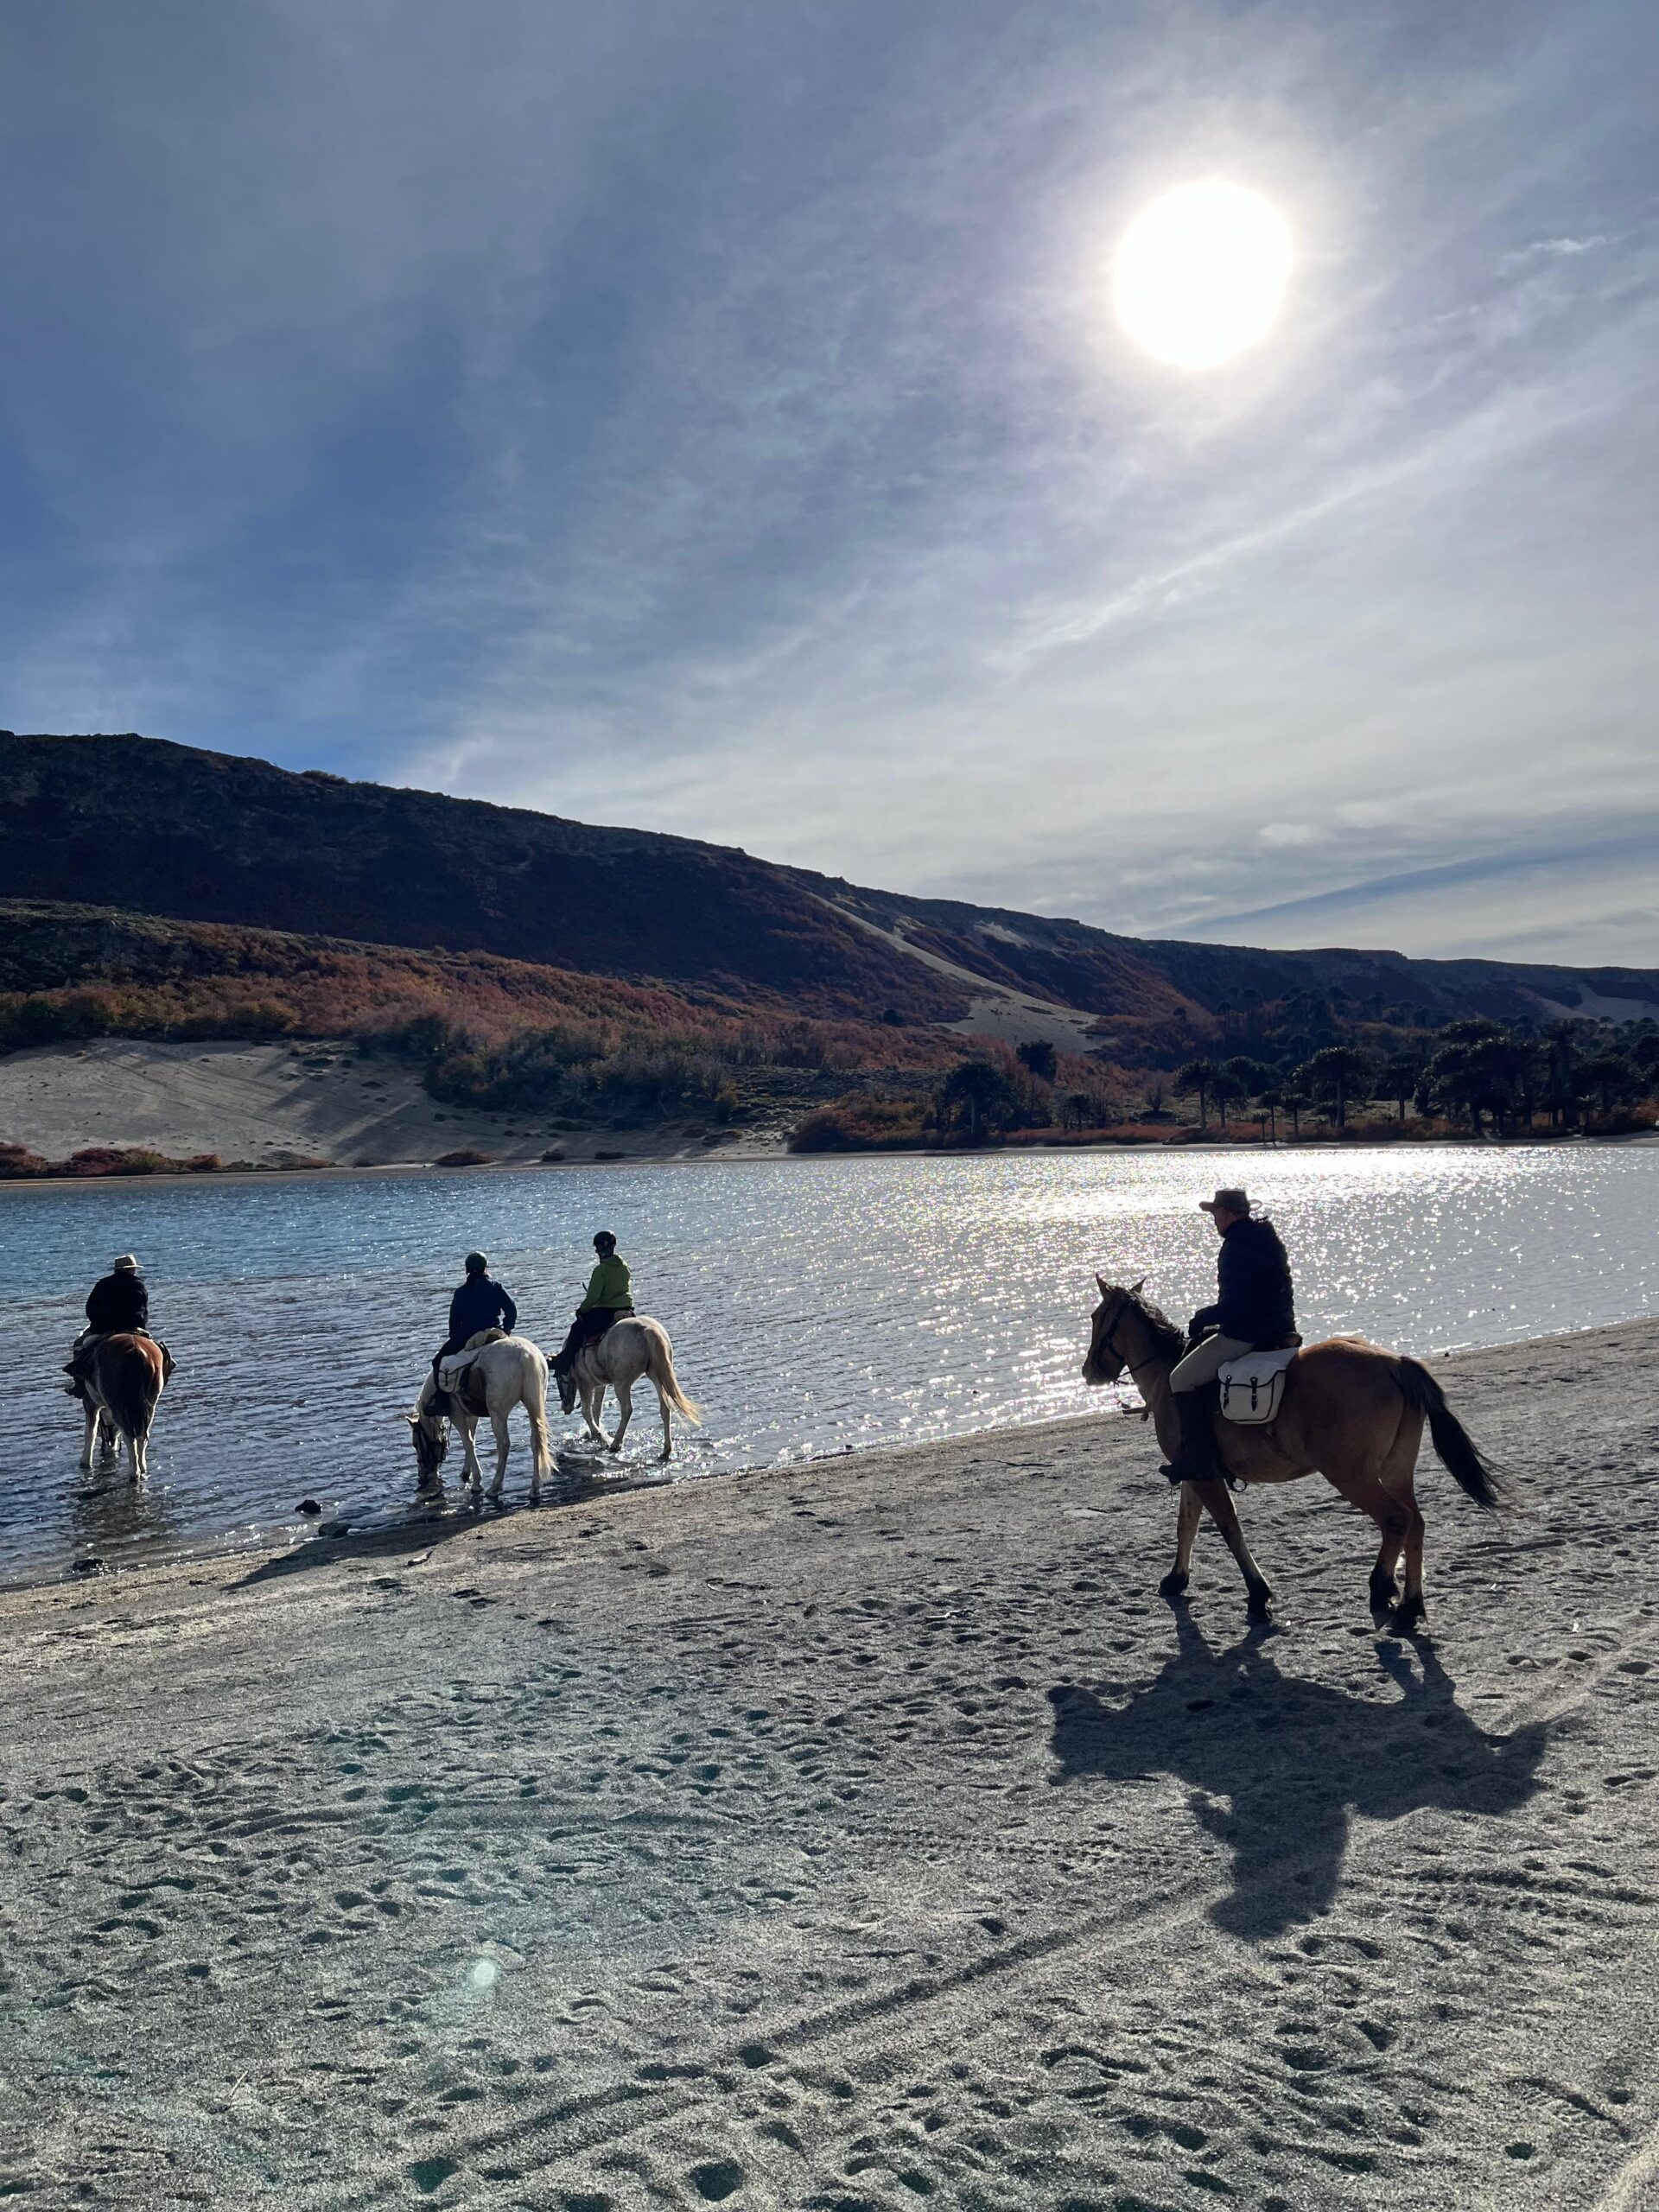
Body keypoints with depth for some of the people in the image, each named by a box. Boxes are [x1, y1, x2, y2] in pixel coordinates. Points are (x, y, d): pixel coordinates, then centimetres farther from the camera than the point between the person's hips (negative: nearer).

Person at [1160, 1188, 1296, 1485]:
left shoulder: (1235, 1249, -20)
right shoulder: (1267, 1237, 12)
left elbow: (1233, 1307, -26)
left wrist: (1202, 1317, -8)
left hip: (1246, 1334, -11)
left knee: (1182, 1378, -4)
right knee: (1202, 1339, 29)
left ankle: (1199, 1461, -9)